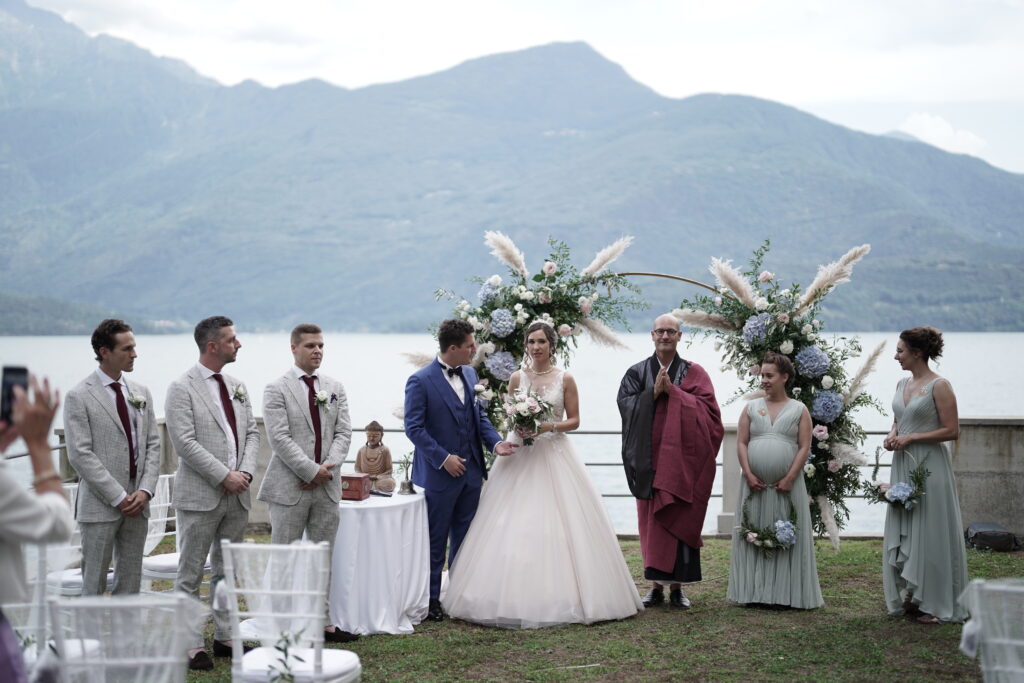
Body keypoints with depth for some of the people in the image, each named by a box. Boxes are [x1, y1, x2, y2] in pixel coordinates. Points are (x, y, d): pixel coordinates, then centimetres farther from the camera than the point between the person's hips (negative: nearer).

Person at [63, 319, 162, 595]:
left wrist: (145, 490, -4)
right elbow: (80, 455, -12)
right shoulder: (79, 397, -7)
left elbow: (153, 444, 11)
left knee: (130, 582, 9)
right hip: (100, 505, -5)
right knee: (94, 584, 0)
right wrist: (118, 497, -14)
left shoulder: (140, 393, 11)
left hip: (137, 503, 5)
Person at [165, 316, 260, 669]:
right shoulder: (182, 388, -9)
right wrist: (224, 476, -16)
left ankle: (225, 637, 22)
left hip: (237, 494, 7)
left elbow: (251, 433, 12)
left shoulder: (237, 387, 12)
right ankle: (191, 646, 4)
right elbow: (185, 443, -16)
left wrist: (245, 471, -5)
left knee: (228, 571, 13)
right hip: (200, 495, -7)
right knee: (190, 574, 0)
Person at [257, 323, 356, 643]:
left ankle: (322, 622, 16)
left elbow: (343, 433, 6)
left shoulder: (335, 388, 12)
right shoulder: (277, 389, -5)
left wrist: (328, 467, -10)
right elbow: (280, 438, -13)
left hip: (326, 485, 5)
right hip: (290, 488, -5)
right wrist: (312, 471, -16)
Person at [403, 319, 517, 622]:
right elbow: (414, 427, -14)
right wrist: (444, 458, -19)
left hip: (470, 471, 6)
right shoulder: (420, 381, -14)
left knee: (464, 538, 13)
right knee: (435, 540, 4)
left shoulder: (470, 374, 7)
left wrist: (495, 442, -4)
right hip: (439, 473, -6)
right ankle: (431, 600, 13)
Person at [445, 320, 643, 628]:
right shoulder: (517, 378, 7)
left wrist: (550, 426, -14)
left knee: (557, 526, -5)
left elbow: (574, 420, 2)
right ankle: (517, 595, 1)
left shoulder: (565, 379, 1)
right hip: (520, 456, 2)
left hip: (554, 455, -2)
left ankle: (559, 594, 4)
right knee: (515, 526, -4)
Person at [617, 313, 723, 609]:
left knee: (679, 519, -4)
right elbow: (627, 405, -1)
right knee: (651, 520, 2)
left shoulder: (693, 373, 7)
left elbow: (706, 408, -5)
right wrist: (653, 392, -14)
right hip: (649, 459, 2)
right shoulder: (637, 372, 11)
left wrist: (672, 390, -11)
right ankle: (657, 585, 8)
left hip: (682, 459, -1)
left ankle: (677, 586, 2)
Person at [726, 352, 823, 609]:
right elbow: (741, 443, 5)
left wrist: (789, 478, -11)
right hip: (755, 485, 2)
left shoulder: (799, 410, 5)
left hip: (786, 487, -2)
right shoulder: (752, 408, 10)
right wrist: (749, 475, -8)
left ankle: (786, 593, 5)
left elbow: (805, 447, -2)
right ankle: (754, 591, 7)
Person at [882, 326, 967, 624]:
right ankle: (910, 597, 17)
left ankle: (934, 603, 4)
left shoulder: (939, 386, -11)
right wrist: (892, 435, 2)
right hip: (903, 465, 8)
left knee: (929, 533, -3)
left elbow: (952, 431, -14)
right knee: (901, 531, 9)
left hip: (929, 466, -8)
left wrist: (911, 438, -16)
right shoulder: (902, 384, 12)